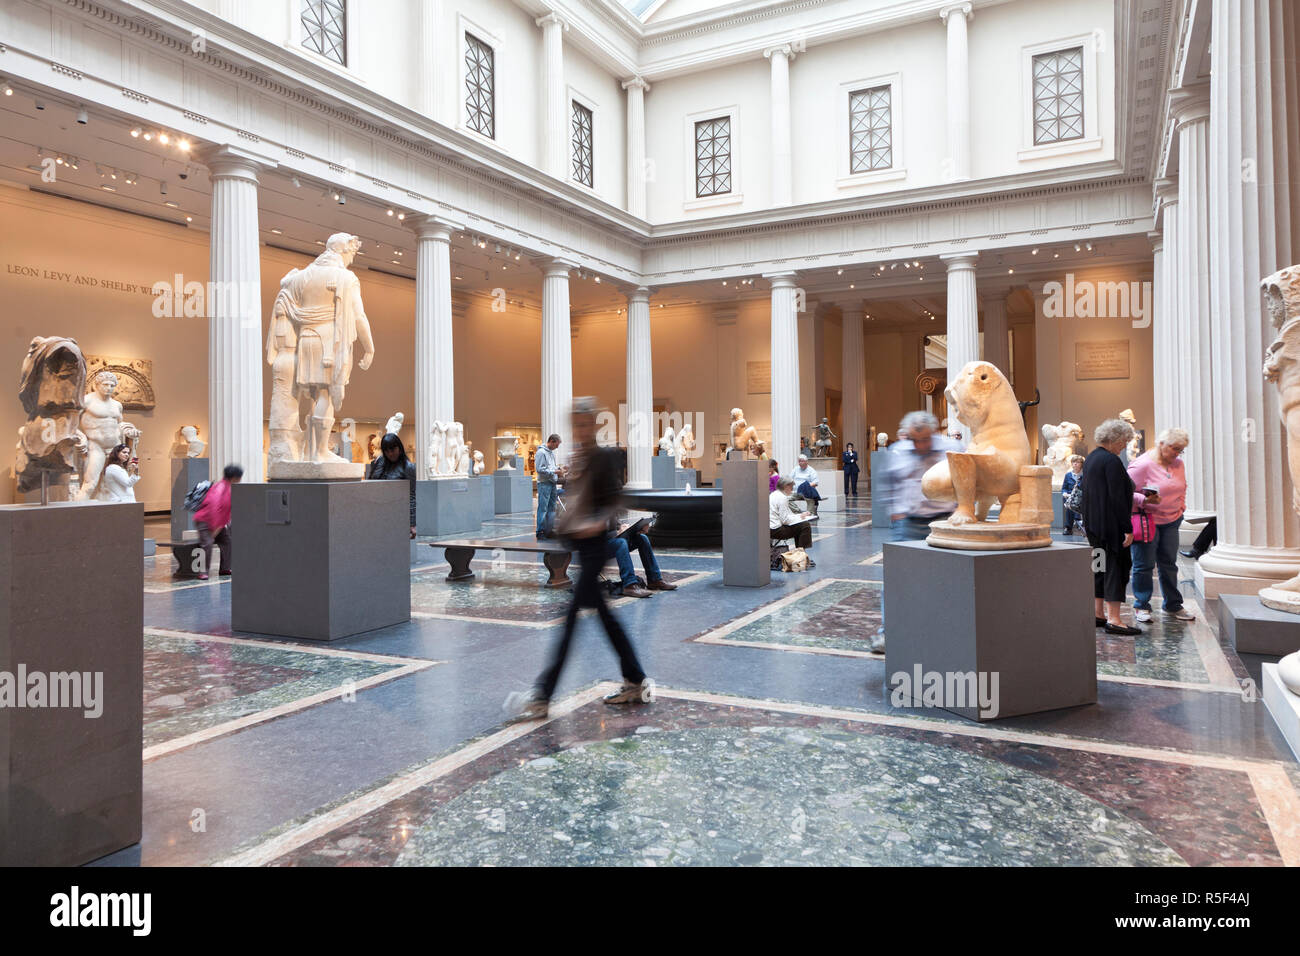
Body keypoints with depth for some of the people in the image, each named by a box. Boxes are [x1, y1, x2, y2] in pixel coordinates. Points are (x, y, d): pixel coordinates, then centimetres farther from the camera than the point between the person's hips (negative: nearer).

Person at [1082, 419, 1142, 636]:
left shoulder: (1090, 458, 13)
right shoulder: (1111, 461, -16)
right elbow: (1117, 498, -20)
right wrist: (1128, 528, -18)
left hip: (1094, 524, 10)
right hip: (1111, 525, -10)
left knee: (1101, 566, 15)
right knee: (1116, 566, -7)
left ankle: (1099, 614, 20)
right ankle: (1113, 619, -8)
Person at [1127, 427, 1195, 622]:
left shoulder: (1178, 463, 8)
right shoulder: (1142, 464, -15)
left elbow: (1182, 488, 24)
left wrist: (1181, 508, 14)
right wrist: (1145, 500, -28)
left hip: (1171, 521, 7)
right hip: (1147, 522, -7)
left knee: (1169, 564, 12)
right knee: (1144, 565, -1)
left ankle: (1173, 605, 22)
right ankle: (1141, 606, 10)